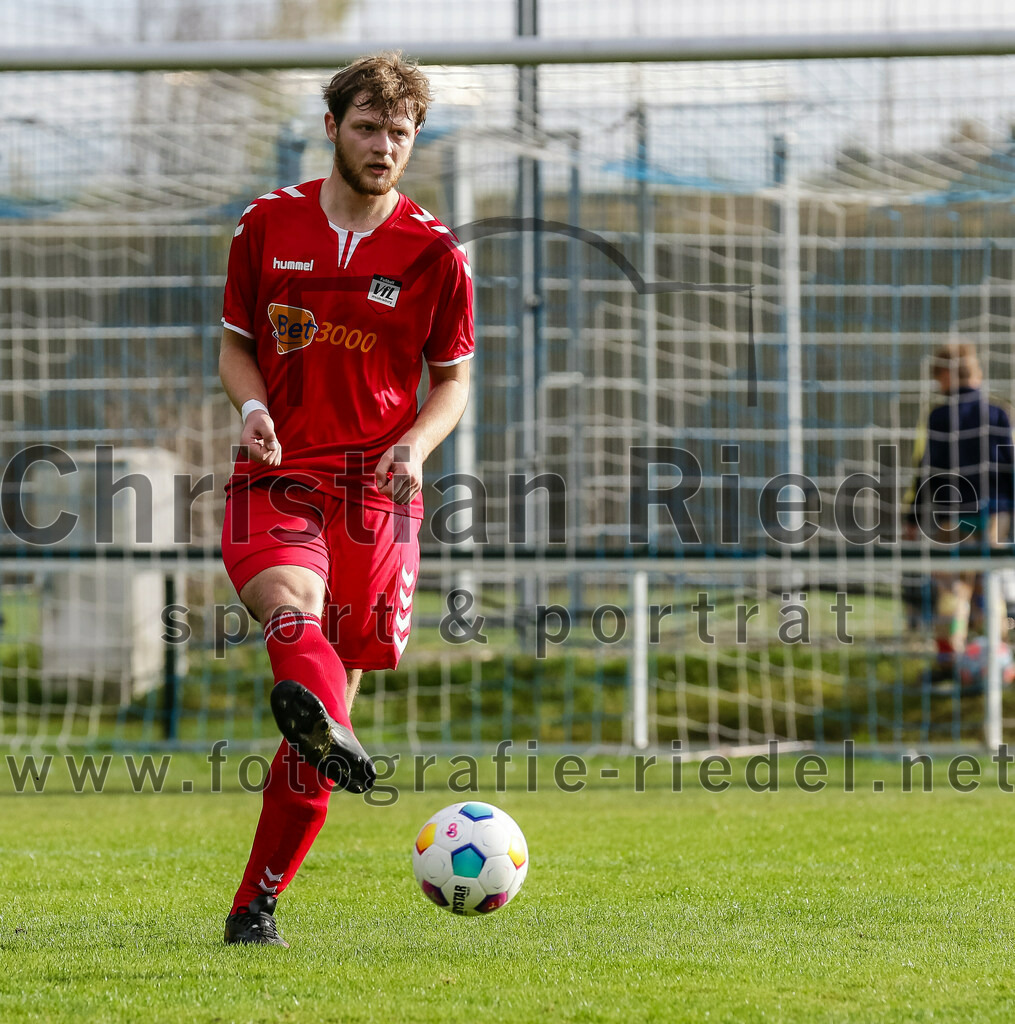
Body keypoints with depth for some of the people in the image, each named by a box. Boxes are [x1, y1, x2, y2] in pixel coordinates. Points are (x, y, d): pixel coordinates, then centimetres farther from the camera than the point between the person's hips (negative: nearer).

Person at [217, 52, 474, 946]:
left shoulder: (434, 253, 5)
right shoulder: (268, 225, 7)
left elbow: (453, 379, 12)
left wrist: (415, 444, -9)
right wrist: (253, 408, -5)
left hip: (376, 490, 1)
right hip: (277, 475, 0)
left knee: (336, 688, 0)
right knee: (294, 606, -33)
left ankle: (257, 905, 10)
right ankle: (333, 737, -65)